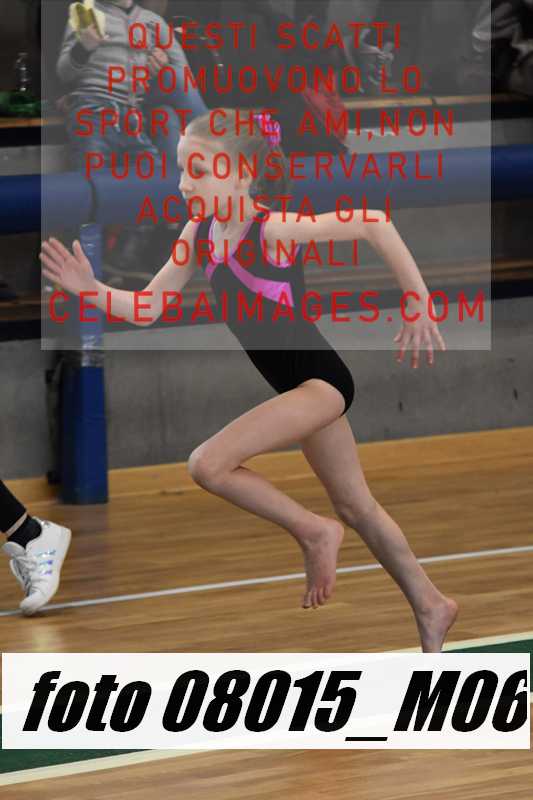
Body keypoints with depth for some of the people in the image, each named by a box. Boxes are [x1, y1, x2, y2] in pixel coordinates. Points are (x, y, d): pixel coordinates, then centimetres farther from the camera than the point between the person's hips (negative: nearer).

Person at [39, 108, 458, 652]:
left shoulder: (271, 230, -23)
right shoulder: (200, 233, -1)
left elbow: (373, 223, -24)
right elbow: (147, 308, 1)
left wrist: (420, 305, -21)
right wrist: (90, 290, -15)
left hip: (322, 380, -8)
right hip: (298, 386, 8)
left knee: (208, 464, -19)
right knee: (358, 508, 20)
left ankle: (313, 532, -1)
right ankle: (430, 607, 35)